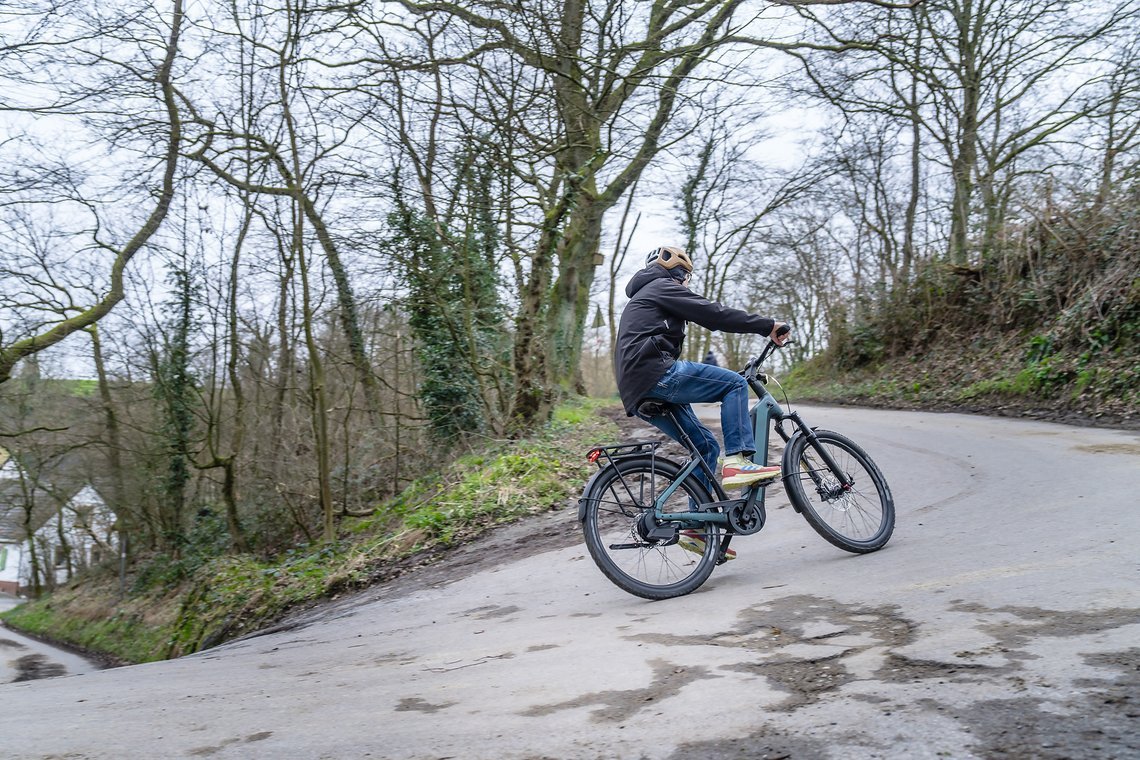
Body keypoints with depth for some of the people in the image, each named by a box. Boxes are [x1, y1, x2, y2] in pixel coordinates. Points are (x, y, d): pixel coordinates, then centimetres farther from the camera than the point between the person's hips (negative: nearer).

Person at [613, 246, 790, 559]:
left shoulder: (640, 300, 36)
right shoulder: (662, 286, 6)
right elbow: (714, 313, -4)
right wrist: (768, 326, -1)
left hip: (639, 393, 10)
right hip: (655, 373, -10)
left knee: (706, 446, 12)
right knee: (735, 384, -7)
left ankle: (696, 528, 9)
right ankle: (738, 461, -16)